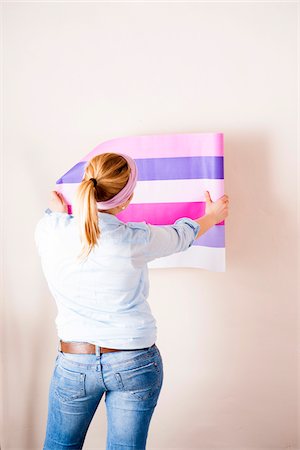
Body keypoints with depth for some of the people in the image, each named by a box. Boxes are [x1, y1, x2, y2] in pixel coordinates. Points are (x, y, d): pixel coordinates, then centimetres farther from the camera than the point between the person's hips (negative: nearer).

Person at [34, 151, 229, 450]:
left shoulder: (49, 231, -13)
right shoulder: (137, 241, -18)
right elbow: (183, 234, 4)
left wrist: (57, 211, 38)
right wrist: (213, 216, 26)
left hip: (73, 362, 2)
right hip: (135, 365, -2)